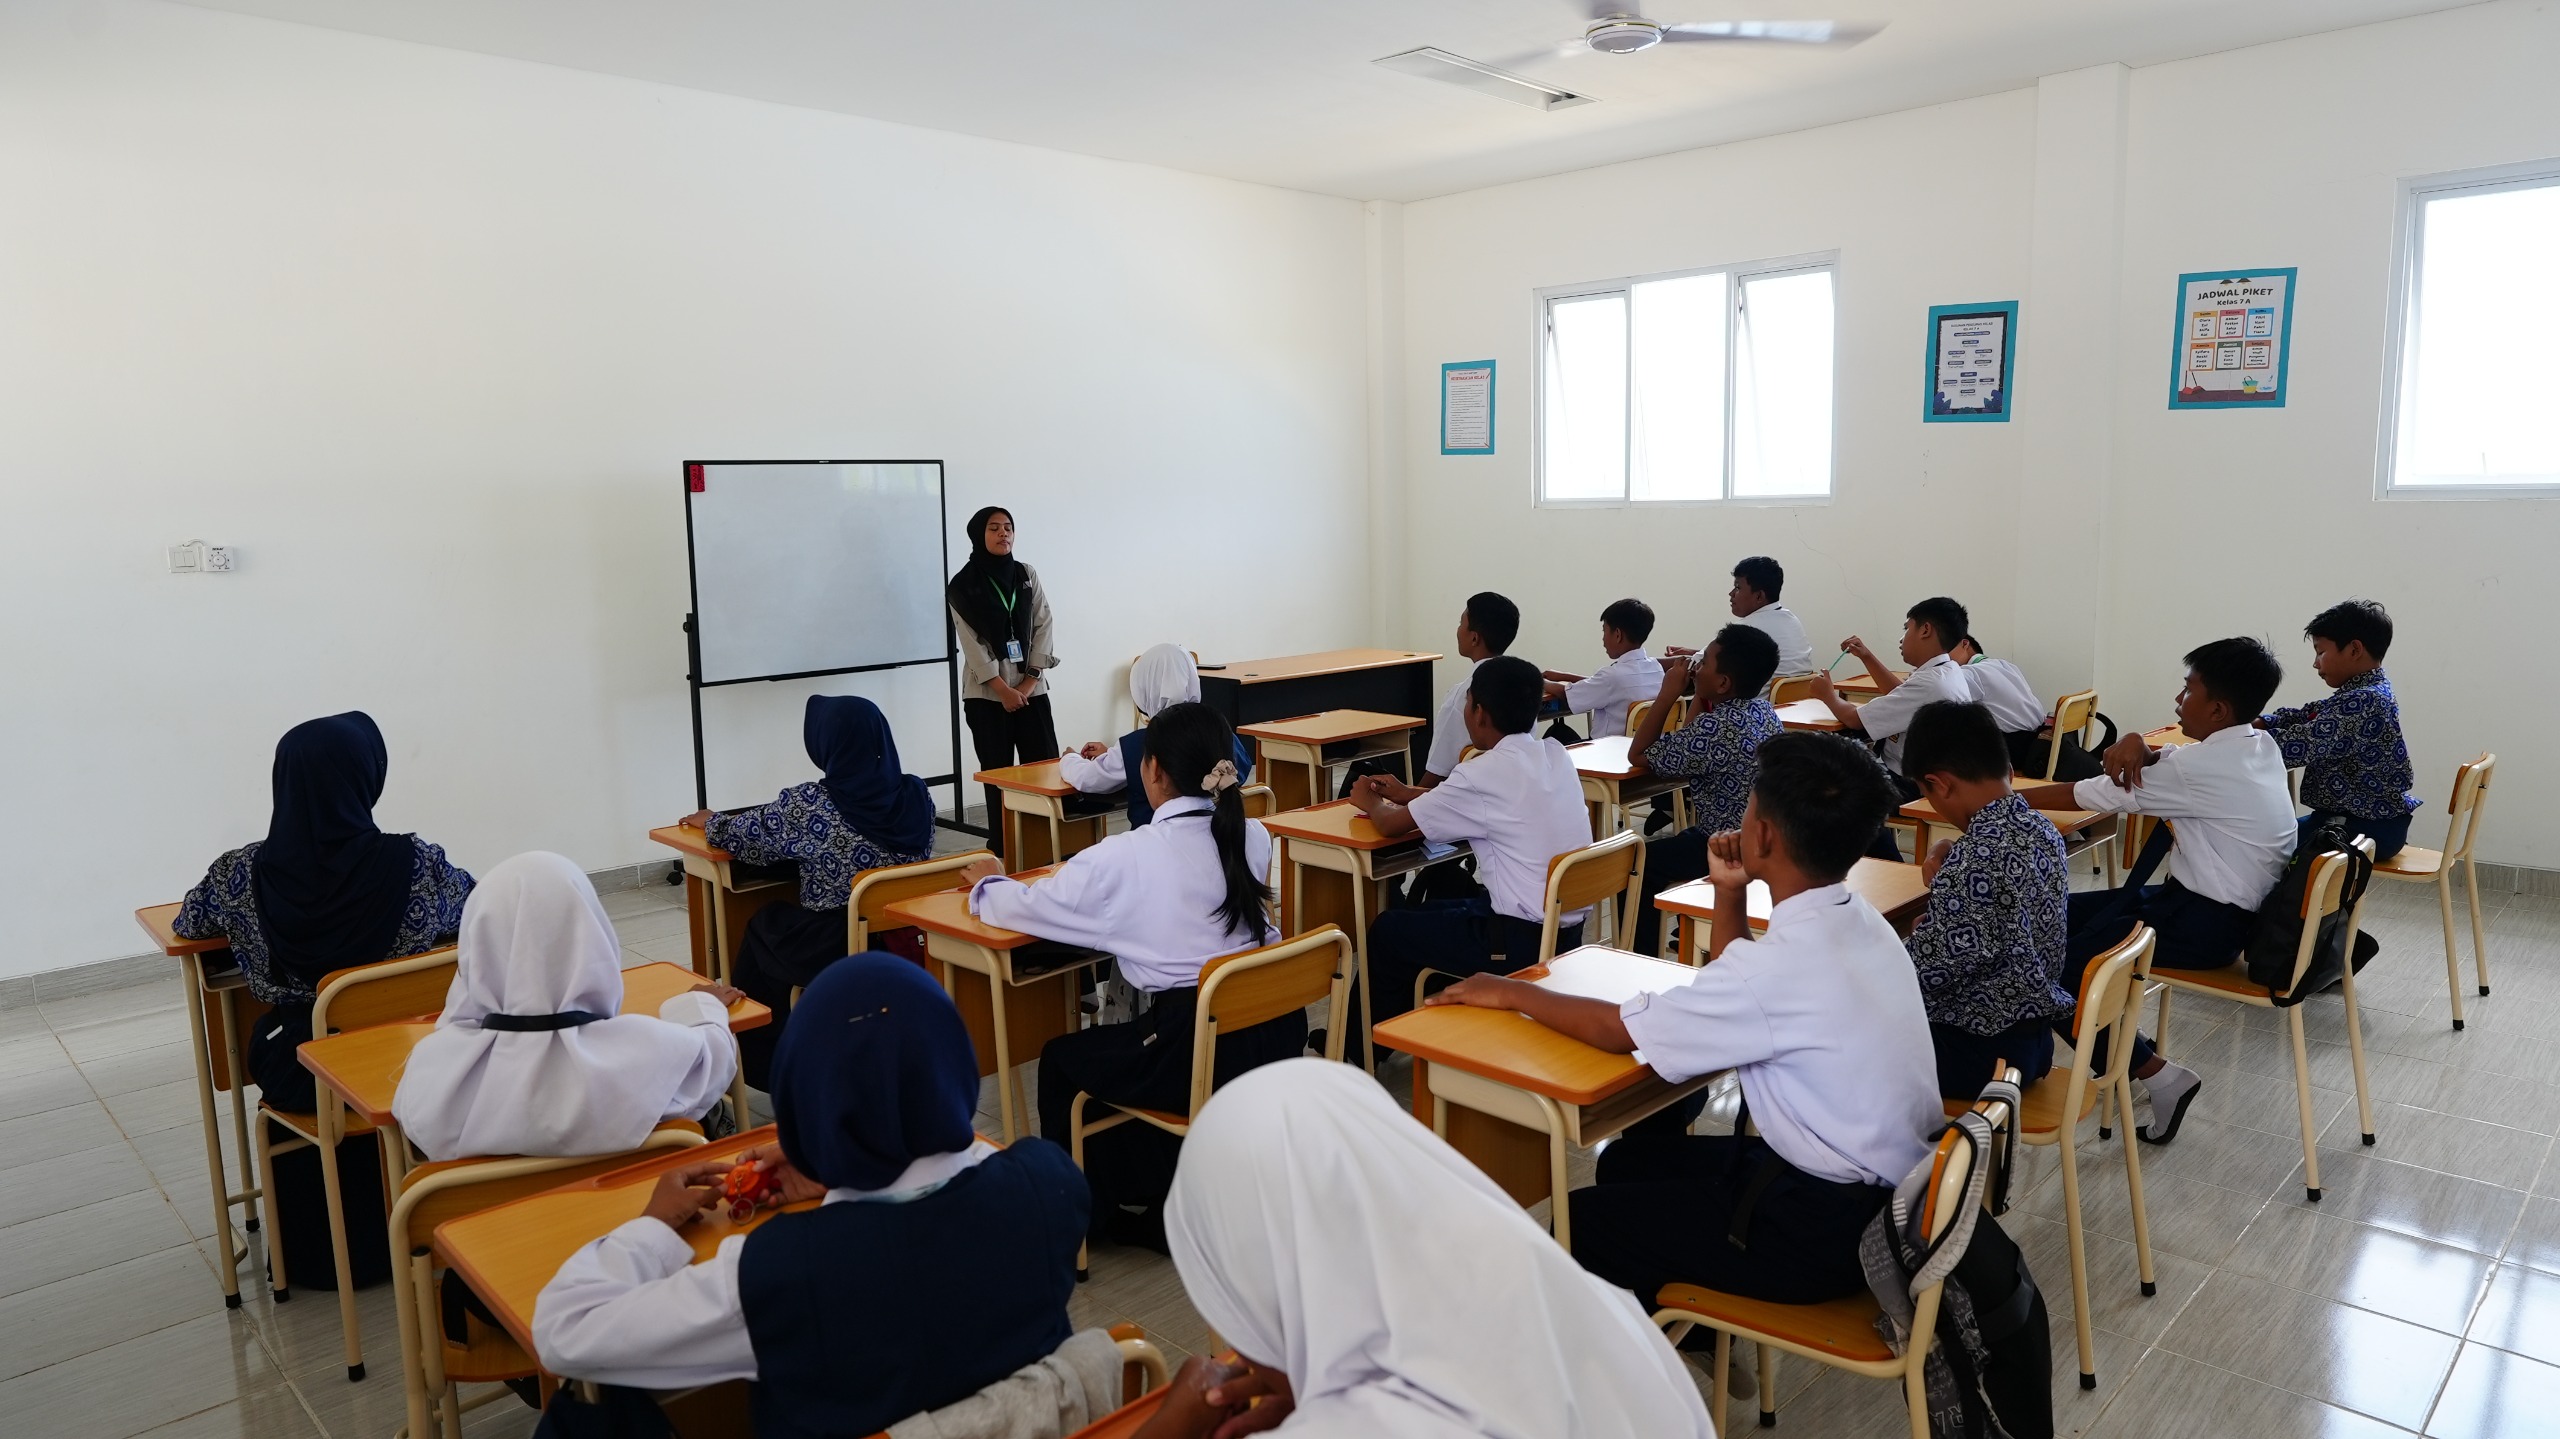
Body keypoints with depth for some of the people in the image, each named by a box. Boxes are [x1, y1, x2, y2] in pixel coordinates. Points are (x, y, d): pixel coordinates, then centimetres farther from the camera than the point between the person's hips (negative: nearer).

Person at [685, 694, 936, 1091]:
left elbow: (741, 836, -1)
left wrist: (710, 820, 23)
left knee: (764, 925, 27)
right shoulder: (916, 795, -6)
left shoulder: (807, 804, -18)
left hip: (832, 951, -5)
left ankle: (762, 1064, 39)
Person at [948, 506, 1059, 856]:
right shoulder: (962, 586, -2)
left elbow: (1043, 629, 3)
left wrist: (1029, 681, -7)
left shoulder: (1028, 576, 7)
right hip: (986, 693, -2)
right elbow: (972, 643, -7)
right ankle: (1001, 852, 8)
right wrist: (1003, 689, -12)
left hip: (1031, 689, 3)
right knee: (997, 774, 1)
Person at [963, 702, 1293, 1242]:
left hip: (1199, 1054, -6)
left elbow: (1024, 906, -3)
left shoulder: (1126, 857, -14)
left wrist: (985, 883, 20)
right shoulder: (1254, 837, 1)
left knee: (1061, 1061, 21)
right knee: (1123, 1044, 32)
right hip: (1277, 1034, 6)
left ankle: (1097, 1210, 34)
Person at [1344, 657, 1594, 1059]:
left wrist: (1369, 801, 13)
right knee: (1430, 911, 26)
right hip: (1567, 929, 8)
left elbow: (1391, 824, -9)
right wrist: (1406, 794, 23)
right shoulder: (1555, 755, 3)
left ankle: (1364, 1048, 29)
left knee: (1388, 930, 11)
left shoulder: (1487, 773, -19)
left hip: (1523, 941, -8)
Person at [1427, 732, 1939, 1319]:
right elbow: (1737, 1003, 16)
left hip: (1831, 1228, -9)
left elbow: (1620, 1029, -17)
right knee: (1630, 1160, 19)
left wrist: (1512, 992, -2)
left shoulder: (1784, 962, -27)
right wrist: (1729, 895, 4)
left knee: (1585, 1221, 2)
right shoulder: (1860, 921, -1)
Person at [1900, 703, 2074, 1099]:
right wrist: (1945, 887, -4)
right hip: (2035, 1036, 9)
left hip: (1981, 1052, -9)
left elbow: (1926, 974, -21)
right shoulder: (2041, 829, 1)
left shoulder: (1973, 857, -26)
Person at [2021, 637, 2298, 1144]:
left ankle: (2158, 1074, -6)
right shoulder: (2261, 746, 4)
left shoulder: (2206, 767, -22)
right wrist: (2137, 747, -14)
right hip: (2228, 906, 10)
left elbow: (2092, 795, -16)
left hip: (2203, 925, -10)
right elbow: (2168, 770, 11)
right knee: (2063, 916, 11)